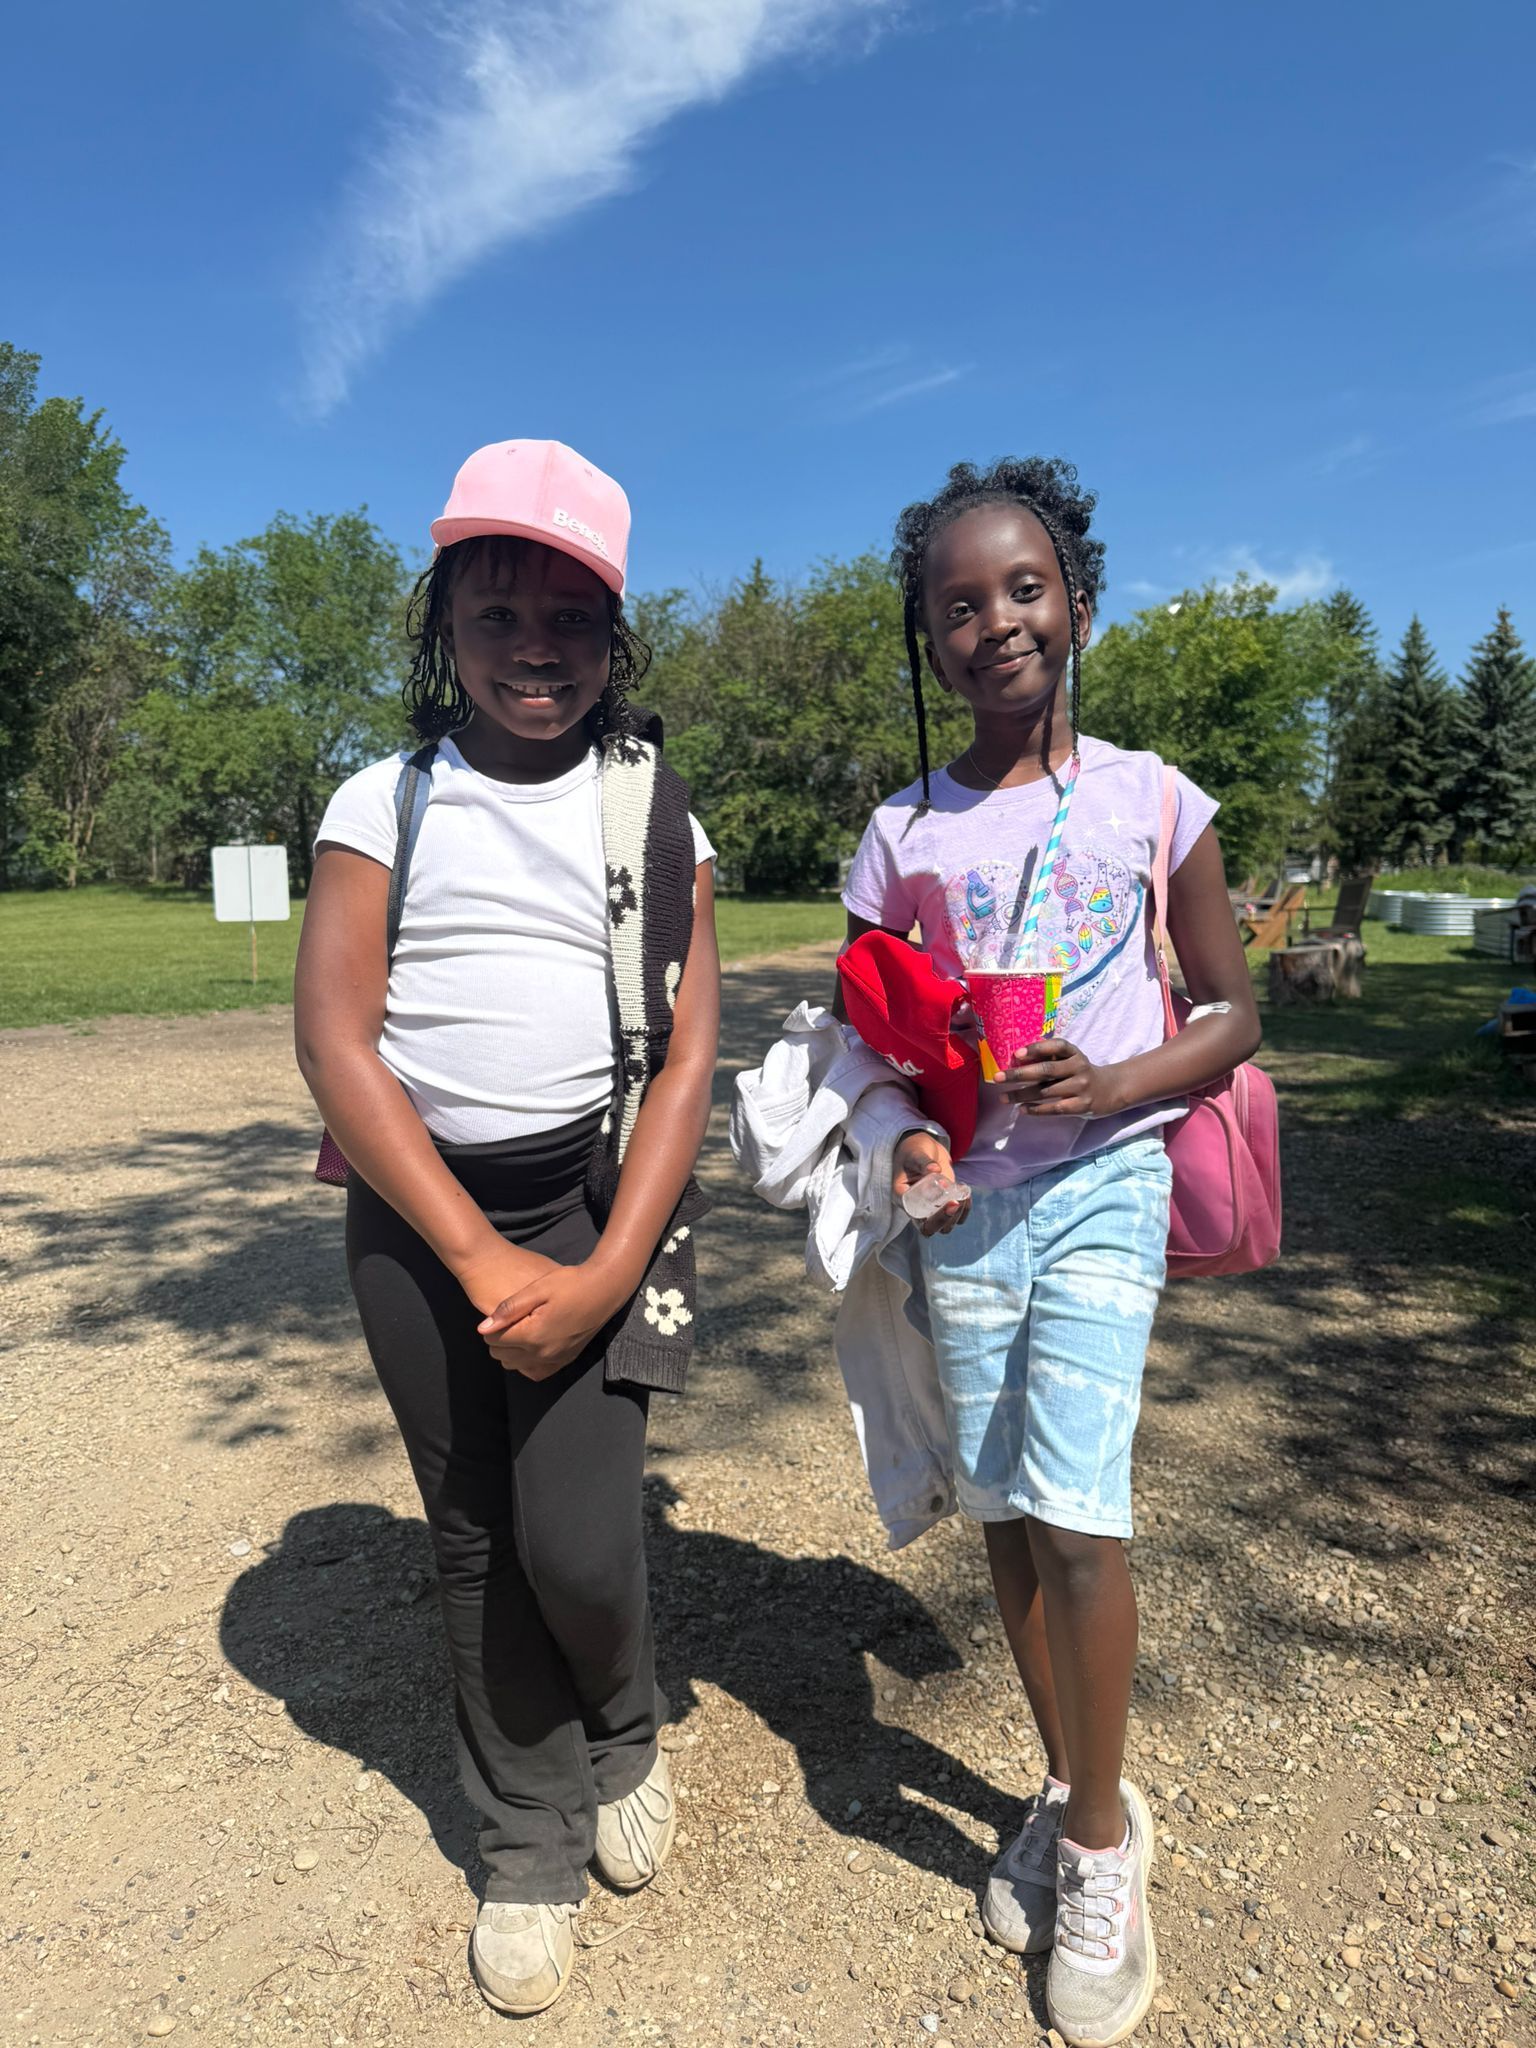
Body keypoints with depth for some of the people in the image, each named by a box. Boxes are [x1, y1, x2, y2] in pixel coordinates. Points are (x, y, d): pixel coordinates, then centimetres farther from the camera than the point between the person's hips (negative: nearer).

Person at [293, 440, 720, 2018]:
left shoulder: (655, 815, 3)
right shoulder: (383, 805, 2)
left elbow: (687, 1053, -3)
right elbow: (334, 1039, -6)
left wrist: (609, 1272, -15)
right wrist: (479, 1261, -14)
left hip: (602, 1195, -1)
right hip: (420, 1209, 1)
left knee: (577, 1545, -8)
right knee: (474, 1538, 10)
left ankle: (625, 1731, 29)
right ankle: (529, 1845, 35)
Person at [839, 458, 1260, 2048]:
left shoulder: (1150, 800, -2)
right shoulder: (903, 834, 2)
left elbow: (1233, 1011, 3)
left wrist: (1113, 1085, -15)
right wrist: (906, 1135, -12)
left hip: (1103, 1185, -2)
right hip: (967, 1202, 3)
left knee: (1075, 1511, -9)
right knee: (1002, 1512, 11)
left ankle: (1101, 1837, 19)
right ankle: (1067, 1793, 35)